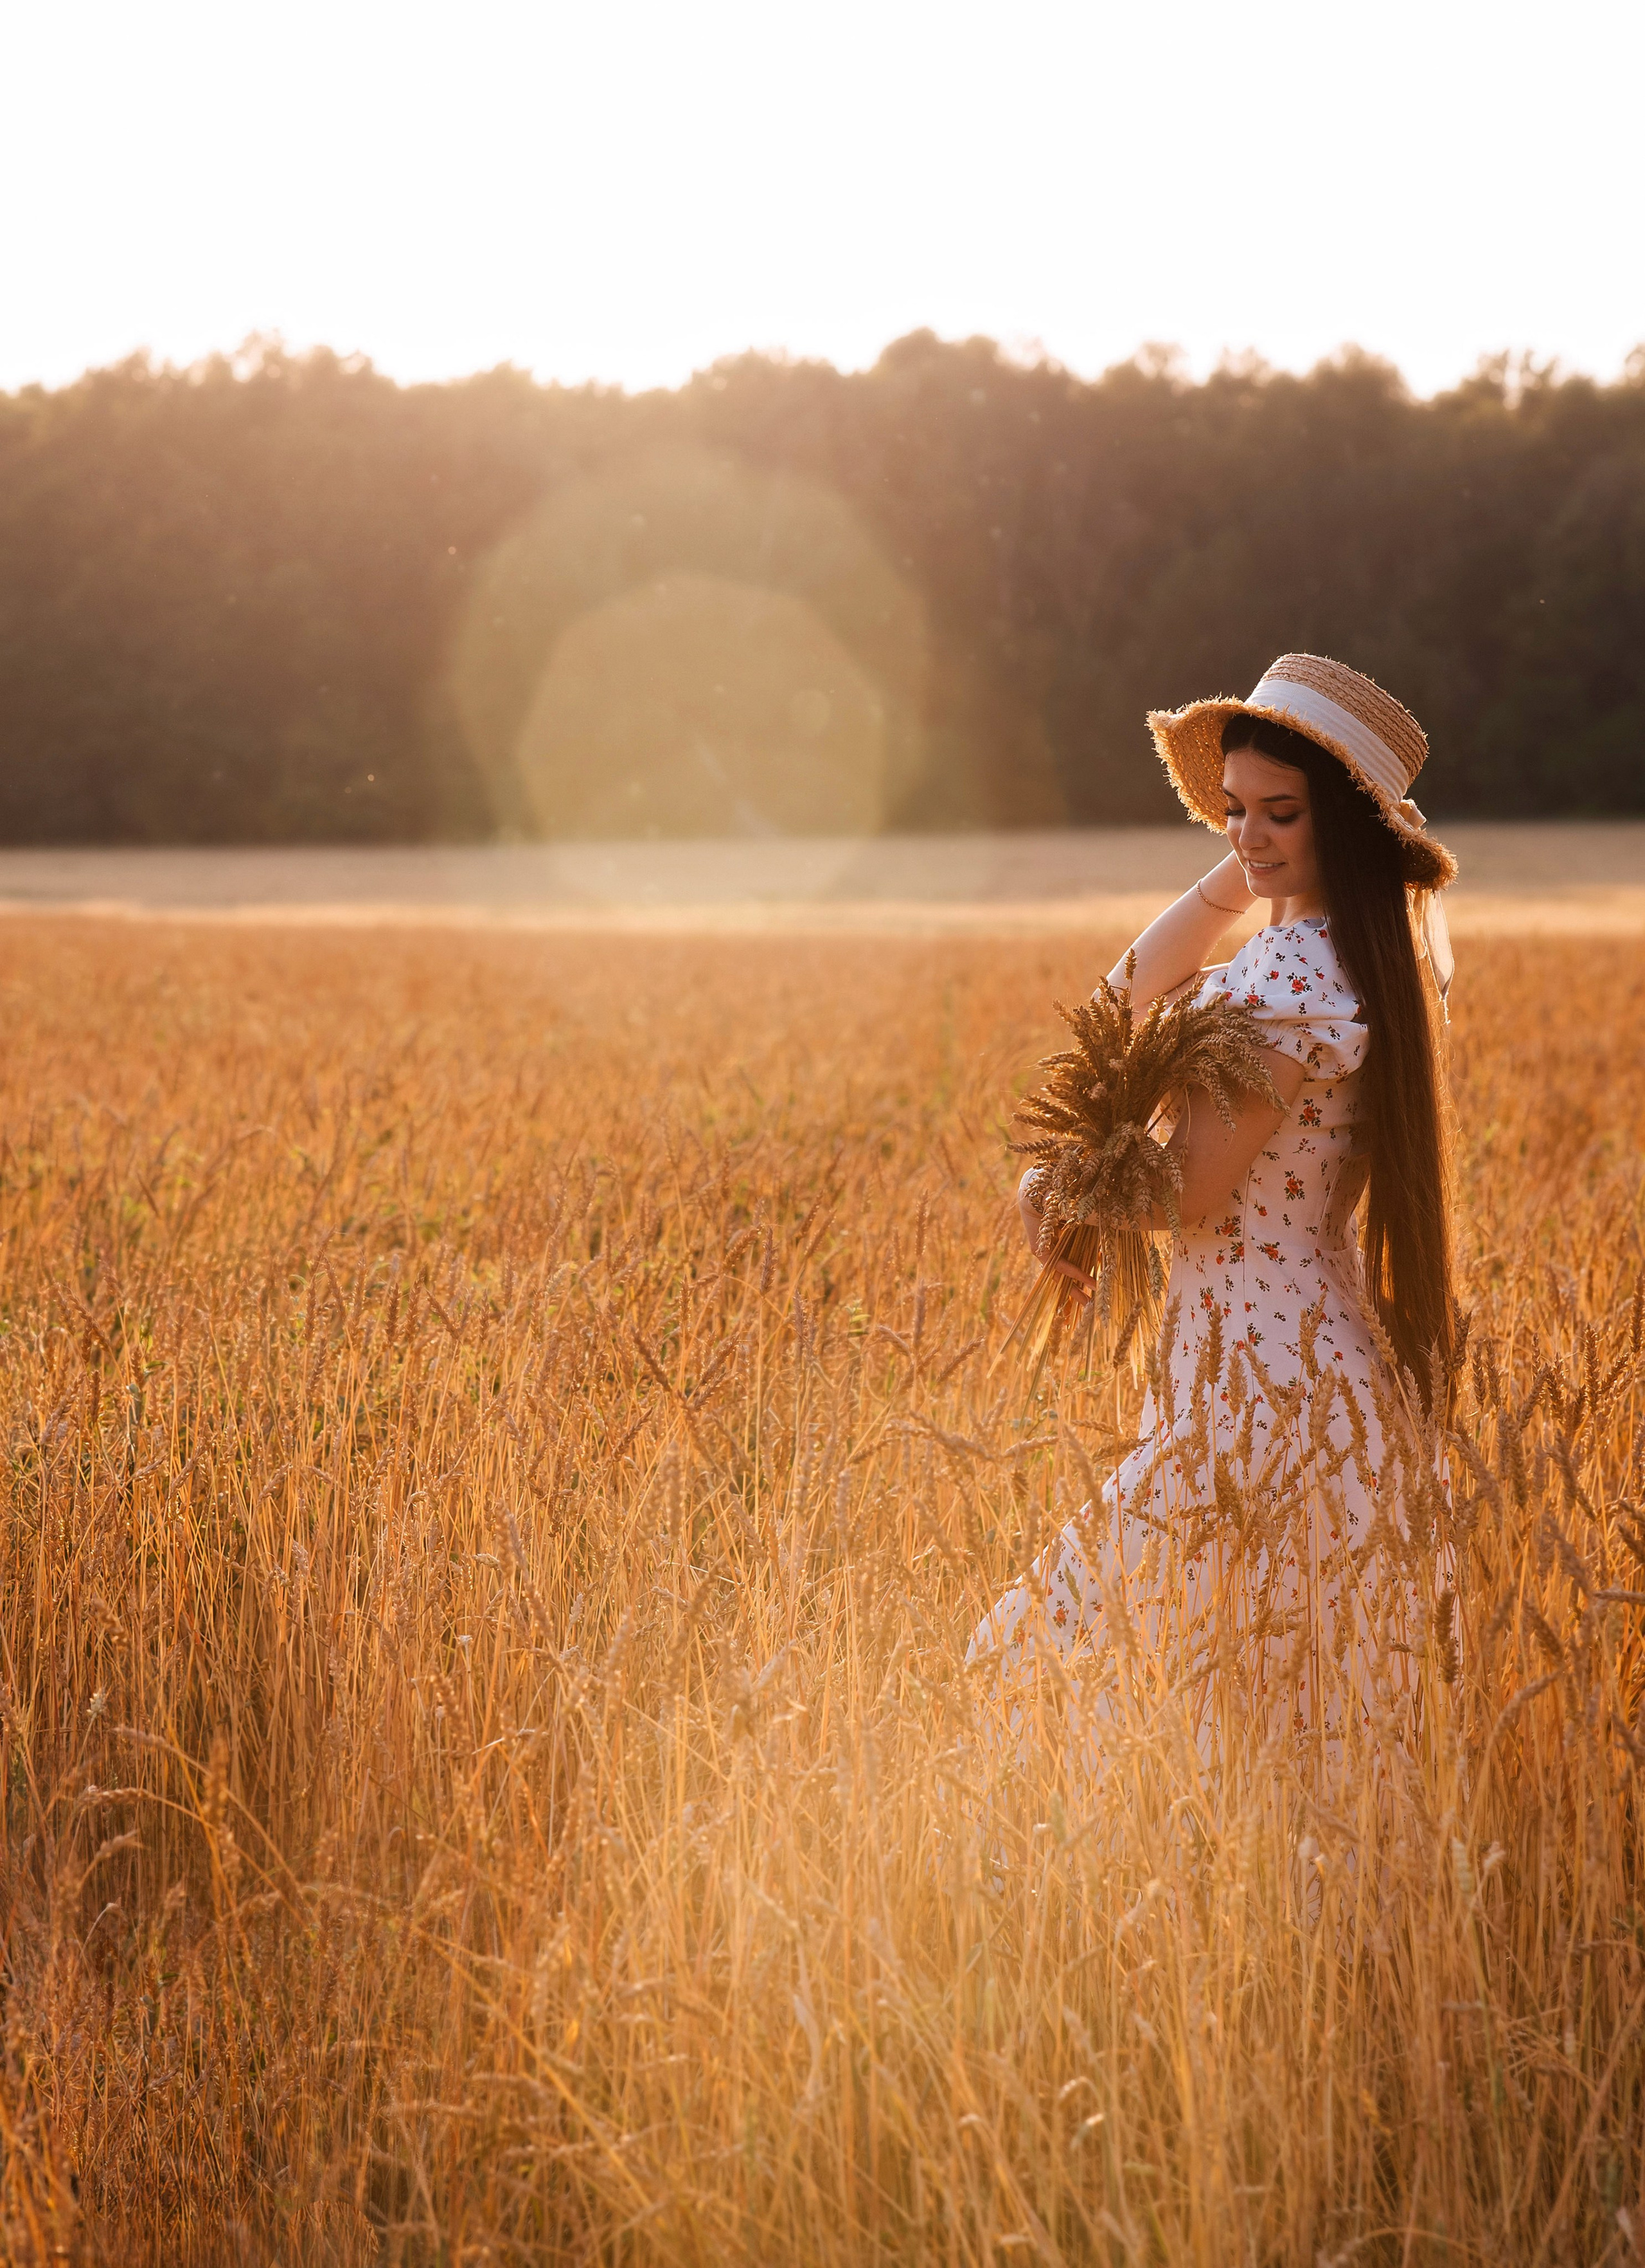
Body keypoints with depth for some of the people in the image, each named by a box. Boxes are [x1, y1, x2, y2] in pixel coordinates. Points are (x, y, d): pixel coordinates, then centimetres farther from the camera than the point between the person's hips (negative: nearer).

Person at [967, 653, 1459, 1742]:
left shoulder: (1297, 970, -20)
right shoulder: (1363, 948, 9)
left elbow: (1188, 1189, -18)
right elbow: (1139, 996, 17)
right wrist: (1234, 881, 2)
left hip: (1264, 1391, -10)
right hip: (1325, 1360, 10)